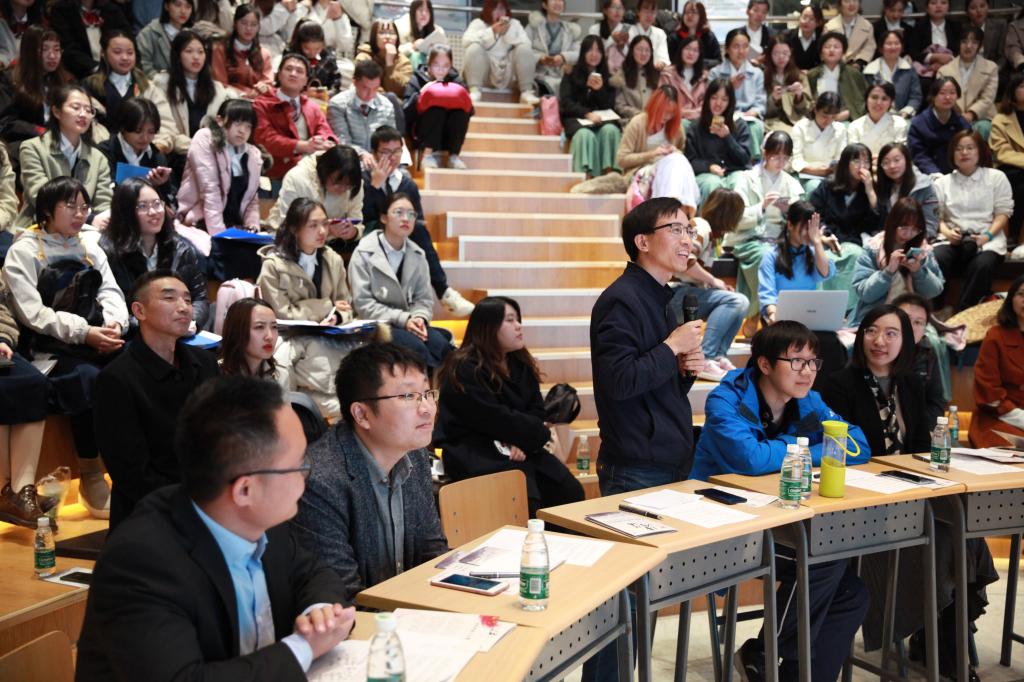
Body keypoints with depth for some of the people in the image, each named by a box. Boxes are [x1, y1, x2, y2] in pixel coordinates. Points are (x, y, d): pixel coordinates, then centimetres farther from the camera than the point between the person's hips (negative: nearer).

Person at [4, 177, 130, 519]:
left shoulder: (91, 251, 24)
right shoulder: (24, 251, 5)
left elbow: (111, 294, 13)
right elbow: (32, 312, -6)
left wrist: (114, 323, -10)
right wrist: (83, 332, -17)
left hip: (98, 341, 5)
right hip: (52, 348, -5)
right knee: (90, 382, -35)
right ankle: (91, 477, -21)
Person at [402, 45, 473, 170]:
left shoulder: (455, 81, 9)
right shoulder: (417, 81, 3)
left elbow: (470, 111, -1)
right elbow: (406, 112, -10)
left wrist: (462, 101, -20)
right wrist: (419, 95, -24)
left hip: (449, 135, 2)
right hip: (423, 135, -2)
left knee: (461, 112, -26)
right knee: (437, 109, -29)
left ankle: (453, 155, -20)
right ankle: (429, 154, -25)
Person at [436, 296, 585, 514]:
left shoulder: (520, 363, 14)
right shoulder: (464, 370, -12)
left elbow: (536, 409, 7)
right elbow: (495, 419, -18)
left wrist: (521, 440, -14)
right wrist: (540, 435, -7)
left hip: (521, 448, 8)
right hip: (475, 455, -8)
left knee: (571, 493, -8)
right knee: (526, 502, -30)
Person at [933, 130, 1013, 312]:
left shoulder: (996, 177, 14)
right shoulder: (942, 183, 21)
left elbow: (1003, 212, 7)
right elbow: (937, 215, 13)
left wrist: (987, 235, -10)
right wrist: (946, 231, -9)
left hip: (987, 240, -2)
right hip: (952, 239, 2)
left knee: (982, 265, -37)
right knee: (935, 260, -34)